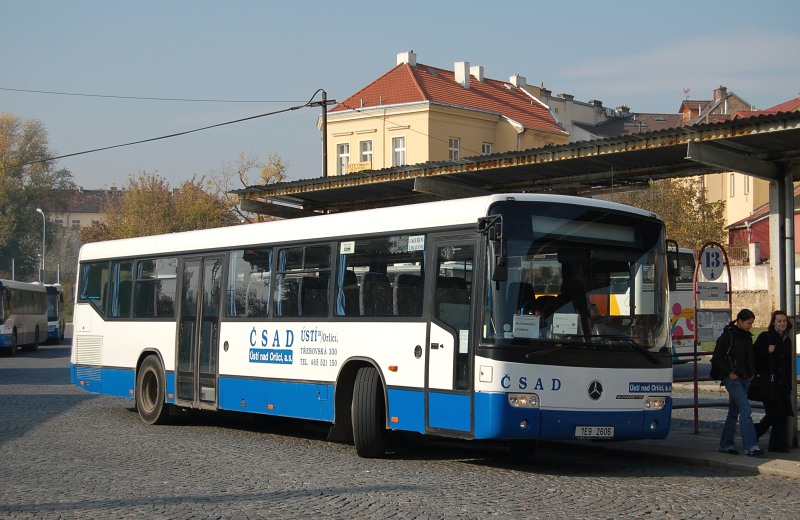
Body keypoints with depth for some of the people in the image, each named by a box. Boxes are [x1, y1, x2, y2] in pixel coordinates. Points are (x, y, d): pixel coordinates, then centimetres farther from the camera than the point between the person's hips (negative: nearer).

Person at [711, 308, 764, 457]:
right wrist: (729, 373, -12)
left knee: (734, 411, 11)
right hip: (732, 379, -7)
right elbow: (717, 358, -9)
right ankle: (751, 446, -19)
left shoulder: (747, 337, 12)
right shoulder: (727, 336, -10)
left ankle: (726, 444, 19)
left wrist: (752, 373, 11)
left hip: (744, 379, 8)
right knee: (746, 410, -16)